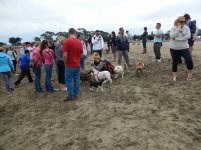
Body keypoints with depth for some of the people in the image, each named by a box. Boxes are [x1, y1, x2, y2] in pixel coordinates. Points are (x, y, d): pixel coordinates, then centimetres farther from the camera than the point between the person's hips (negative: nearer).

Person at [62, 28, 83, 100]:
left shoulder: (66, 41, -13)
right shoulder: (79, 42, 4)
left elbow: (65, 55, -18)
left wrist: (65, 63, -5)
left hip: (70, 65, -5)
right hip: (77, 65, 6)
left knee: (69, 80, 5)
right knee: (77, 79, 12)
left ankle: (71, 95, 10)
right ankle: (76, 94, 21)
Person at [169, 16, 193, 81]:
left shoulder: (186, 28, 0)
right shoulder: (173, 28, -2)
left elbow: (188, 36, -14)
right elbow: (172, 36, -20)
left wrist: (177, 39, -18)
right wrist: (178, 29, -21)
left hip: (184, 48, 1)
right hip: (174, 48, 0)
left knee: (189, 60, -13)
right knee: (175, 62, 7)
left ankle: (190, 74, 10)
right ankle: (174, 76, 22)